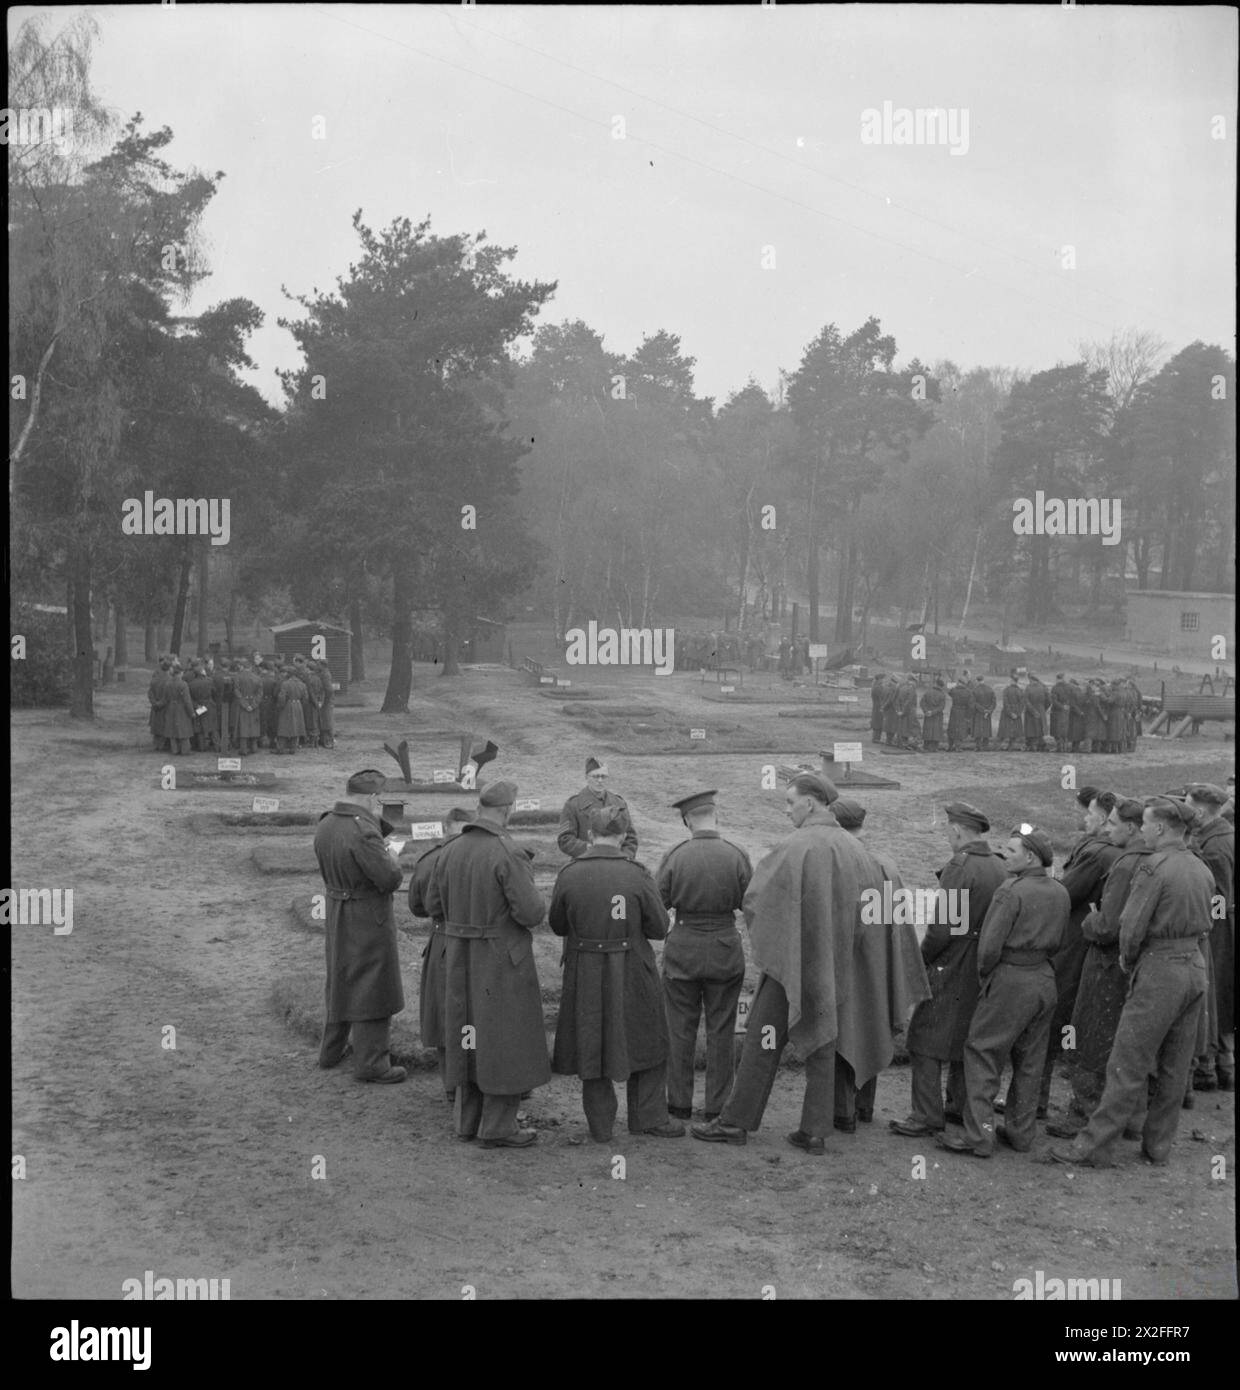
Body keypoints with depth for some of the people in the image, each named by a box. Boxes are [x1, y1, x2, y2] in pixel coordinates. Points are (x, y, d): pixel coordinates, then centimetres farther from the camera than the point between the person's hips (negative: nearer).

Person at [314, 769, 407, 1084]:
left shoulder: (325, 825, 1)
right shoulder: (363, 832, -26)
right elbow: (390, 879, -26)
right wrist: (392, 856, -5)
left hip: (336, 914, 8)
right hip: (368, 919, -8)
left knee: (339, 981, 23)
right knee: (372, 988, 3)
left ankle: (331, 1051, 35)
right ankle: (370, 1063, 10)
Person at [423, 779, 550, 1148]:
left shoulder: (450, 851, 0)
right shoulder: (508, 854, -20)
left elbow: (434, 906, 7)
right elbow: (531, 913, -23)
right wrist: (534, 900, 0)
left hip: (461, 959, 6)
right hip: (503, 962, -6)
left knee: (472, 1037, 17)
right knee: (507, 1040, 4)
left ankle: (468, 1119, 24)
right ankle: (497, 1128, 8)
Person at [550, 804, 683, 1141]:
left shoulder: (569, 873, -9)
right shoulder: (637, 874, -14)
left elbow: (557, 925, 2)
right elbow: (659, 928, -8)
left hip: (584, 974, 2)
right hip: (631, 973, -1)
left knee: (591, 1046, 14)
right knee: (647, 1042, 17)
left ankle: (600, 1126, 21)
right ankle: (649, 1117, 23)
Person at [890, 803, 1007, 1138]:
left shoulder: (959, 867, -18)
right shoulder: (998, 866, 6)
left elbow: (943, 926, -21)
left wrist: (922, 957, -7)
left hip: (949, 970, -8)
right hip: (980, 970, 8)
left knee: (925, 1043, -3)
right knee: (965, 1040, 19)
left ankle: (927, 1116, -4)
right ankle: (962, 1107, 26)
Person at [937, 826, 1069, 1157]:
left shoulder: (1011, 891, -16)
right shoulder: (1060, 893, 5)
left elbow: (989, 945, -17)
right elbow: (1056, 942, 10)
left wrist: (984, 975, -1)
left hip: (1011, 979, -7)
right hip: (1045, 979, 7)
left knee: (982, 1056, 0)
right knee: (1029, 1063, 16)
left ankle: (979, 1138, -2)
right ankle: (1020, 1132, 23)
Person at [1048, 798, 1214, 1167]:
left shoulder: (1155, 866, -15)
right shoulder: (1202, 870, 10)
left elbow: (1132, 925, -16)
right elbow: (1204, 925, 13)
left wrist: (1128, 962, 0)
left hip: (1160, 970, -8)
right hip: (1196, 968, 8)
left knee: (1128, 1066, -4)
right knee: (1176, 1068, 13)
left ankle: (1093, 1147, 0)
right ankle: (1157, 1146, 21)